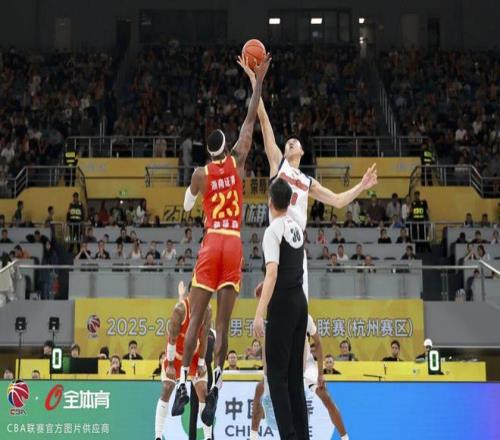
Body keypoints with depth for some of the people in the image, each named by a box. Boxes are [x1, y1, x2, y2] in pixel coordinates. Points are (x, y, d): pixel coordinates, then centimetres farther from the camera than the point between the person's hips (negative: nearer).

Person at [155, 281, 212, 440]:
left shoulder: (207, 310, -14)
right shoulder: (180, 309, -27)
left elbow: (204, 338, -9)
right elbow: (172, 338, -23)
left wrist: (201, 363, -8)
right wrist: (170, 365, -20)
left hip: (195, 354, 4)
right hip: (176, 353, -4)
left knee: (203, 392, -3)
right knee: (166, 390, -11)